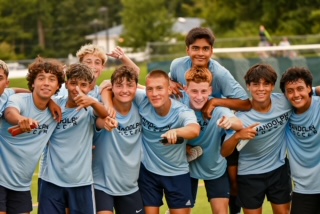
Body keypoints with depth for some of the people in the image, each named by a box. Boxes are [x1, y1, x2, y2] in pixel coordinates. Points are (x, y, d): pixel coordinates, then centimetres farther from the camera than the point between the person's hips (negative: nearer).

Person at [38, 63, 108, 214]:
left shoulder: (90, 108, -4)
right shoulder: (56, 105, 3)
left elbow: (105, 115, -24)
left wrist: (93, 102, -45)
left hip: (81, 181, -1)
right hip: (51, 180, 2)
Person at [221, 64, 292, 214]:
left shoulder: (285, 102, -14)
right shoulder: (241, 117, -21)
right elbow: (224, 153, -21)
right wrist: (237, 136, -39)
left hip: (279, 169, 3)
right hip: (250, 174, -3)